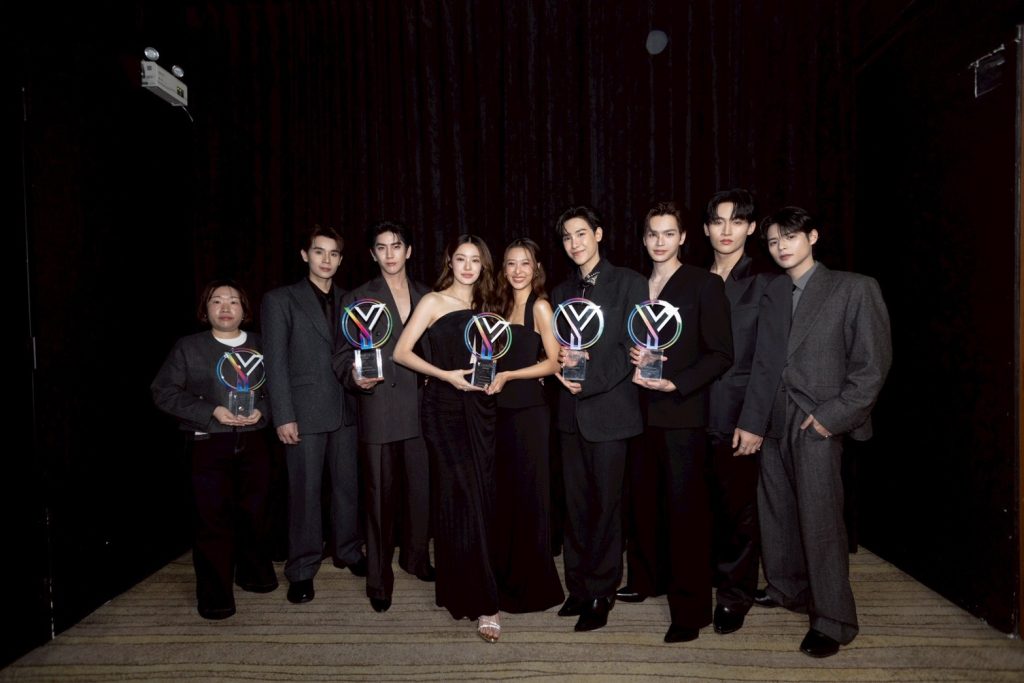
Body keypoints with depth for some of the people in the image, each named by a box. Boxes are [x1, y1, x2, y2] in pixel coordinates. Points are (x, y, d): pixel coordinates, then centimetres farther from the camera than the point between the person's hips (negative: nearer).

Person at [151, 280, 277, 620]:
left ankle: (253, 573, 33)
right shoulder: (188, 347, 1)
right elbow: (164, 392, -3)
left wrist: (261, 409, -10)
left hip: (253, 442, 3)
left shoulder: (260, 346, 9)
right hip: (208, 445, -3)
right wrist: (211, 411, -13)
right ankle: (215, 596, 10)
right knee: (213, 519, -3)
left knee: (253, 513, 12)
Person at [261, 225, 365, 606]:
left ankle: (348, 551, 28)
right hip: (305, 411, -4)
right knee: (305, 490, 1)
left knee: (347, 484, 11)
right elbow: (276, 362, -5)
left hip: (344, 409, 4)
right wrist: (283, 416, -11)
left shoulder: (347, 301, 12)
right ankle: (302, 569, 14)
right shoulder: (280, 300, 0)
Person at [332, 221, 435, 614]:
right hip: (378, 409, -3)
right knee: (380, 494, 3)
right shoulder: (358, 299, 4)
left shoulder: (427, 297, 12)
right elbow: (342, 357, 1)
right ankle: (379, 579, 16)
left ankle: (416, 558, 30)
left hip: (420, 408, 3)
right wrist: (355, 377, -18)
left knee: (421, 488, 8)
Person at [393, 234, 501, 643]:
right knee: (461, 499, -6)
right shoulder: (434, 302, -1)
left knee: (480, 498, 8)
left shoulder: (483, 307, 15)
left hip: (479, 409, 6)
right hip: (445, 408, -5)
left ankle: (457, 590, 26)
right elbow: (401, 352, -8)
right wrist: (446, 375, -16)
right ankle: (482, 603, 2)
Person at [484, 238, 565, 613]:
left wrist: (507, 375, -15)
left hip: (529, 409, -7)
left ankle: (535, 586, 16)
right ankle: (508, 578, 26)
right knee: (505, 493, 12)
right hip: (503, 408, 7)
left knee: (529, 494, 1)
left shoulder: (540, 306, -7)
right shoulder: (504, 305, 13)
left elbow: (553, 362, -12)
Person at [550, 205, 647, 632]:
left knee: (606, 505, 3)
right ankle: (578, 587, 22)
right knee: (576, 504, 10)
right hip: (572, 411, 5)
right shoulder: (562, 292, 16)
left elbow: (633, 348, -9)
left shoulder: (628, 283, -2)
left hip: (609, 409, -5)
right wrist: (562, 362, -6)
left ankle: (600, 593, 16)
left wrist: (588, 379, -15)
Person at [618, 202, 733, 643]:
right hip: (640, 411, 5)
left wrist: (674, 384, -17)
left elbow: (721, 354, -7)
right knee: (642, 499, 12)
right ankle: (644, 580, 31)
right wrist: (632, 357, -4)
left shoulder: (704, 284, -3)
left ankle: (690, 608, 9)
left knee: (685, 507, -1)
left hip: (682, 412, -5)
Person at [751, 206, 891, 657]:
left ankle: (833, 621, 11)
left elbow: (873, 362, -6)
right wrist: (752, 417, 2)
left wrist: (833, 415, -12)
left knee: (819, 519, -3)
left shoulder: (853, 289, -1)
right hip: (774, 421, 5)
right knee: (777, 512, 12)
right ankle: (789, 590, 33)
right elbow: (763, 362, 10)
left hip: (818, 423, -5)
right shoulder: (771, 294, 13)